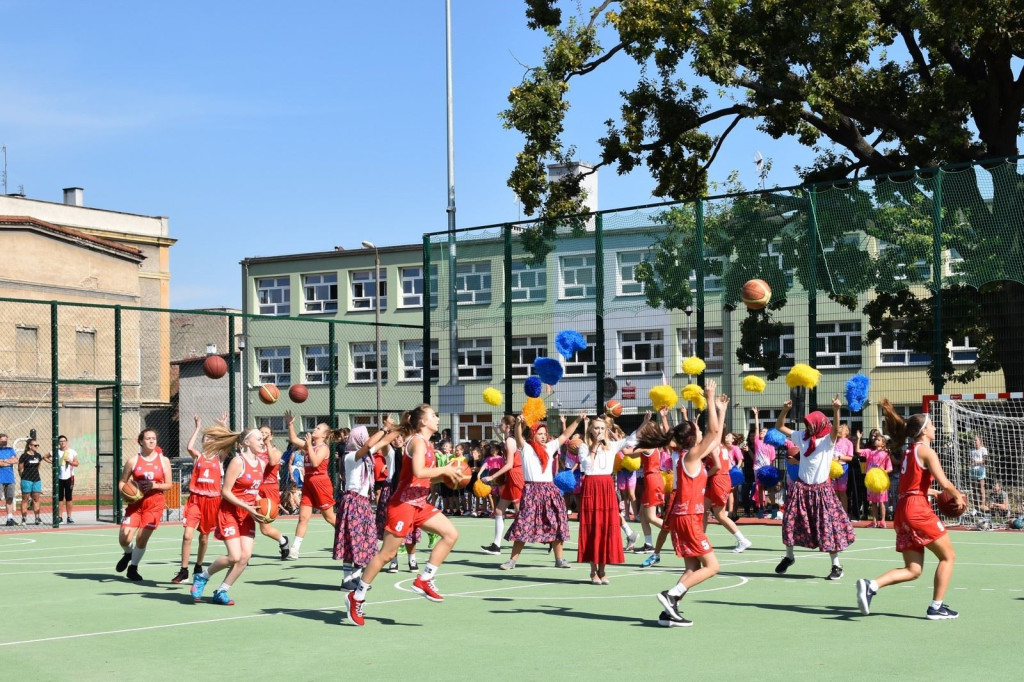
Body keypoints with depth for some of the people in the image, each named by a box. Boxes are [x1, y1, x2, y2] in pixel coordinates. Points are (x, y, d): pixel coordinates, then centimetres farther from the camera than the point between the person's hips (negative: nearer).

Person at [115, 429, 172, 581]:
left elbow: (168, 485, 3)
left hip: (155, 503, 0)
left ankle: (132, 568, 20)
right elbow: (122, 482, 5)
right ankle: (128, 554, 27)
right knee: (124, 539, -10)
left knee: (142, 539, -3)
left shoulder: (163, 460, 2)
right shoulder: (133, 460, 0)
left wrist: (155, 485, -16)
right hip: (135, 503, 0)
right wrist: (125, 494, -15)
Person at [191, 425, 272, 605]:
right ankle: (202, 577, 10)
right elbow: (225, 491, -17)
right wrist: (247, 508, -21)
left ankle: (221, 592, 10)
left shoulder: (261, 464, 7)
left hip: (248, 515, 7)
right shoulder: (238, 462, -16)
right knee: (234, 556, -15)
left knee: (245, 556, -5)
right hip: (230, 512, -7)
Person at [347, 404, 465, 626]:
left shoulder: (428, 444, 14)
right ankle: (357, 597, 6)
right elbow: (418, 472, -28)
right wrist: (444, 469, -16)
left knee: (451, 534, 1)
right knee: (387, 553, -5)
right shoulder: (418, 441, -13)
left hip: (419, 504, 9)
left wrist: (445, 475, 3)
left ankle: (424, 581, 5)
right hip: (403, 504, -9)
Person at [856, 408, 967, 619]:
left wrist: (936, 493, 28)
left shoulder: (908, 452, 20)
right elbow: (944, 483, -11)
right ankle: (936, 608, 8)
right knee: (948, 556, 8)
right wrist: (958, 496, 6)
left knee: (913, 570, 7)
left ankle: (870, 586, -13)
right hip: (918, 509, -8)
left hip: (902, 510, 8)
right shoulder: (926, 451, -4)